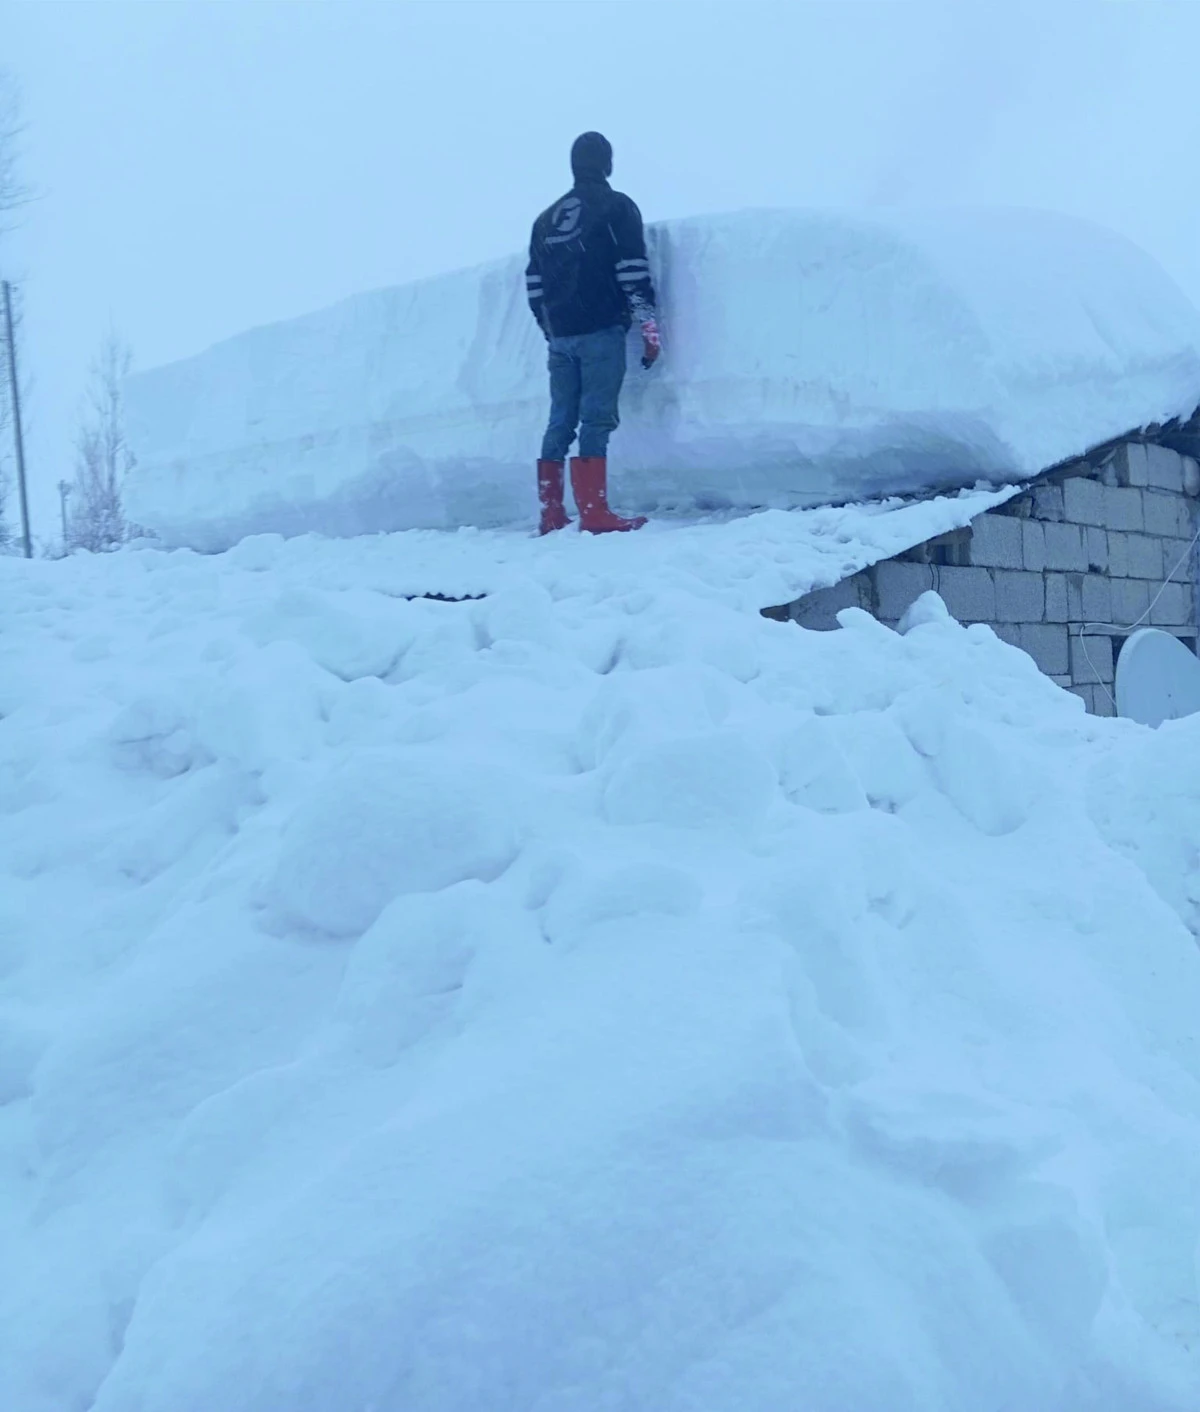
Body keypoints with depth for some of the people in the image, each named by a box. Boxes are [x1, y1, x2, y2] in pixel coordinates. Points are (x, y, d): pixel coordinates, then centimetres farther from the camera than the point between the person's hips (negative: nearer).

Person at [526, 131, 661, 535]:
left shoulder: (546, 218, 18)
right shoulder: (616, 206, 0)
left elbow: (534, 285, 18)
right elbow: (634, 272, -8)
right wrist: (650, 328, -5)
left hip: (561, 336, 5)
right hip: (601, 332, -5)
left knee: (560, 421, 8)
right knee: (597, 418, -9)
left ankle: (551, 516, 8)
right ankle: (594, 514, -15)